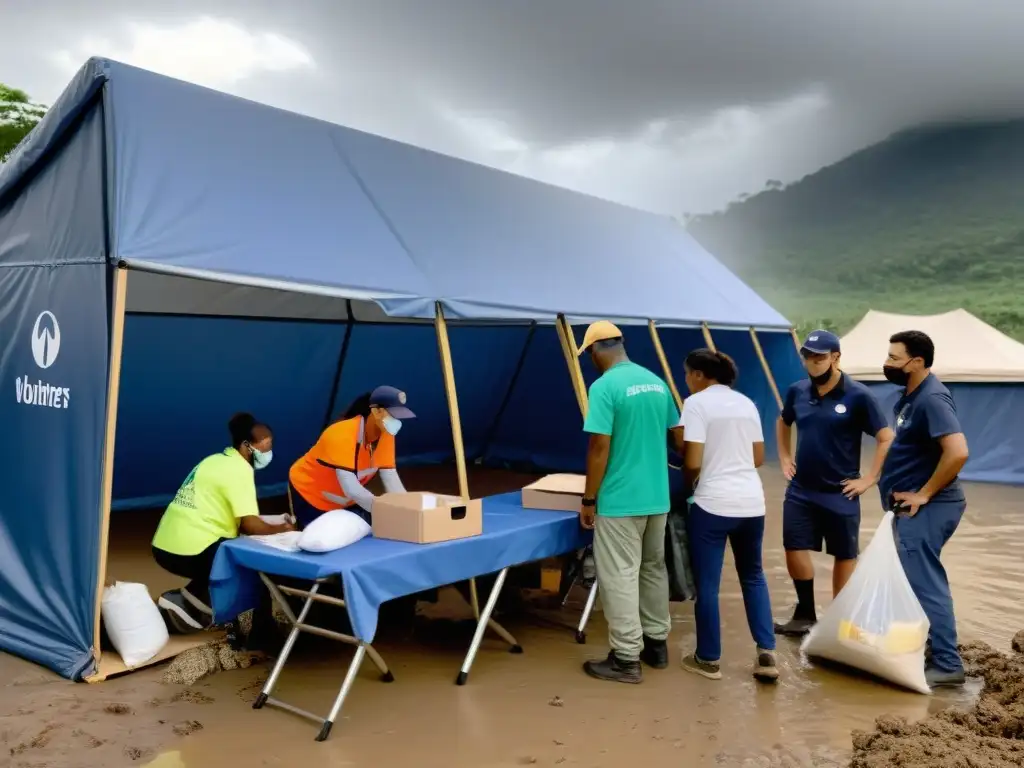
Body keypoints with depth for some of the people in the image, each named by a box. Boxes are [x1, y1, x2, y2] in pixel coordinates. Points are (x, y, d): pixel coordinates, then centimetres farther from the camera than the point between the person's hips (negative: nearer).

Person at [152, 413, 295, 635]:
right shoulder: (239, 470, -12)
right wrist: (281, 529, 0)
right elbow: (250, 524, -16)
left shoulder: (217, 461, 16)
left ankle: (183, 600, 16)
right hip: (189, 552, -9)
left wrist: (273, 524, 12)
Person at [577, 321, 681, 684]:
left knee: (619, 577, 1)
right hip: (657, 497, 8)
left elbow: (599, 448, -18)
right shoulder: (656, 382, 7)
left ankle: (626, 659, 7)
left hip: (619, 501, -8)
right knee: (654, 569, 19)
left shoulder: (604, 387, -16)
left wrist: (589, 499, -9)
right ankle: (657, 643, 30)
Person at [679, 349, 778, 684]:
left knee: (707, 584, 6)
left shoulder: (696, 403, -9)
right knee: (753, 576, 20)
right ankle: (766, 654, 16)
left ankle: (709, 660, 16)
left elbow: (693, 463, -14)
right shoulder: (746, 403, 11)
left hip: (713, 504, -6)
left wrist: (688, 484, 6)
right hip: (752, 502, 6)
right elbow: (758, 458, 14)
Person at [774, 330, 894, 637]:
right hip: (800, 490, 4)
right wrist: (784, 458, 13)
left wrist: (869, 479, -12)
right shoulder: (797, 391, 1)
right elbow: (783, 422, 21)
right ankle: (805, 614, 17)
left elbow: (886, 438, -11)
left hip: (839, 493, -4)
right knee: (795, 548, 2)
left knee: (844, 555, 9)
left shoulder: (858, 396, -12)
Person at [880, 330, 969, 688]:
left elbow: (957, 452, -31)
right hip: (913, 507, 10)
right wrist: (911, 493, 13)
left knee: (924, 584, -6)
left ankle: (947, 664, 3)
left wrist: (925, 494, -22)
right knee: (915, 580, 17)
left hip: (926, 508, -10)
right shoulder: (912, 396, 10)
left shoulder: (932, 399, -20)